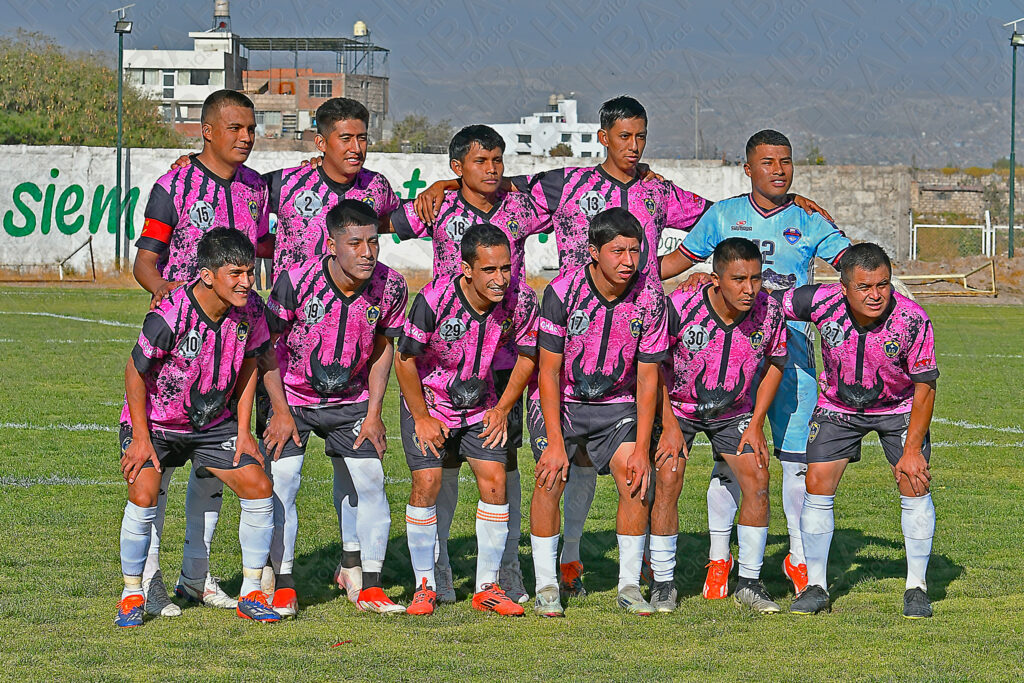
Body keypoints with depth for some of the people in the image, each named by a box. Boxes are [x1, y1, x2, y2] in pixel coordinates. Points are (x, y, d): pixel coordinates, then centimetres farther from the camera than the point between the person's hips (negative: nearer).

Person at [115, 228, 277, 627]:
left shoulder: (250, 310, -15)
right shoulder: (170, 317, -31)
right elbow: (135, 373, -17)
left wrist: (243, 431, 1)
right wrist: (141, 439, -15)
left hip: (213, 422, 5)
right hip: (154, 421, -5)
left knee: (258, 487, -8)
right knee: (144, 495, -23)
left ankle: (251, 594, 6)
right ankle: (132, 596, -2)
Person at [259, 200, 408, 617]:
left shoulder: (390, 288, -17)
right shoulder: (296, 282, -26)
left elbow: (383, 347, 2)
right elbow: (265, 343, -11)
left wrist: (373, 413, -1)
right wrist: (281, 410, -12)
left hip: (350, 400, 2)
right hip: (292, 397, -2)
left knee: (371, 480, -5)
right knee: (280, 483, -11)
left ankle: (370, 589, 4)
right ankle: (283, 589, -1)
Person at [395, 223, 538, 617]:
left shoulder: (520, 300, -19)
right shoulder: (435, 300, -28)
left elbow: (527, 356, 0)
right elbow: (405, 360, -15)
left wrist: (502, 409, -2)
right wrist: (422, 418, -10)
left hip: (481, 406, 3)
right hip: (427, 404, -3)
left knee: (494, 482, -7)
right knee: (426, 484, -12)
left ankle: (487, 587, 3)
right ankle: (424, 586, 1)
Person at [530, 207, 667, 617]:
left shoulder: (650, 297, -15)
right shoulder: (563, 291, -21)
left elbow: (647, 378, -8)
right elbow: (549, 370, -15)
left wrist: (642, 448, -13)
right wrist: (555, 442, -20)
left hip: (618, 404, 2)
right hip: (560, 400, -2)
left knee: (636, 481, -16)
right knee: (550, 478, -20)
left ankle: (629, 586, -3)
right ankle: (546, 586, -9)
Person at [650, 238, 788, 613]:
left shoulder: (769, 312, -20)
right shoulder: (679, 307, -28)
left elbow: (774, 364, 0)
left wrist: (756, 423, -5)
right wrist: (669, 424, -14)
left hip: (734, 410, 2)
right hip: (677, 407, -2)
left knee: (758, 480, -11)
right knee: (668, 482, -16)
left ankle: (749, 582, 2)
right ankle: (663, 583, -1)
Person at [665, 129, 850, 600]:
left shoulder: (810, 221, 8)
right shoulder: (724, 215, 9)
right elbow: (680, 258, 17)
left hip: (791, 345, 0)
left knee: (795, 455, -2)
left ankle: (799, 556, 10)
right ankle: (719, 556, 7)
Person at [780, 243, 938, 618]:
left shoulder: (913, 320, -31)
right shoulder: (821, 302, -29)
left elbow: (925, 387, -20)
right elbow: (770, 302, -9)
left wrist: (911, 450, -21)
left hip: (898, 407, -1)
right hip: (838, 405, 2)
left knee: (914, 484, -11)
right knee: (817, 484, -5)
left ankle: (916, 588, 3)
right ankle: (815, 587, 9)